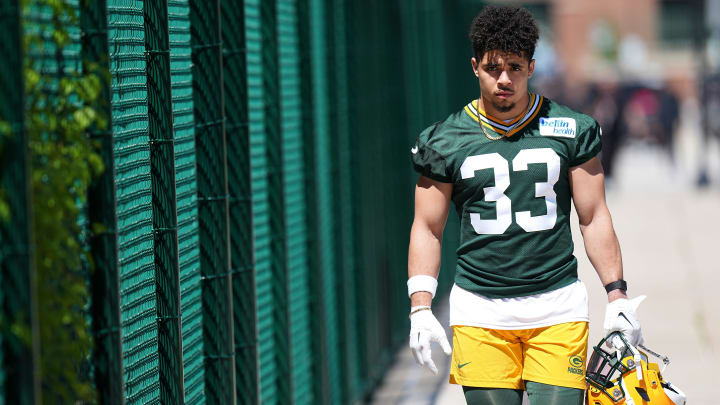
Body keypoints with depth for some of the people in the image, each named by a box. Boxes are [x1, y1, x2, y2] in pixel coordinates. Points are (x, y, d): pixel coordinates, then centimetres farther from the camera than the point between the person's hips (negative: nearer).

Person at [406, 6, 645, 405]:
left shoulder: (571, 130, 4)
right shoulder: (445, 140, 4)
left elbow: (594, 218, 8)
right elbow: (427, 229, 8)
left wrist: (617, 296, 3)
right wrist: (420, 308, -1)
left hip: (557, 306, 0)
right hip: (479, 311, 0)